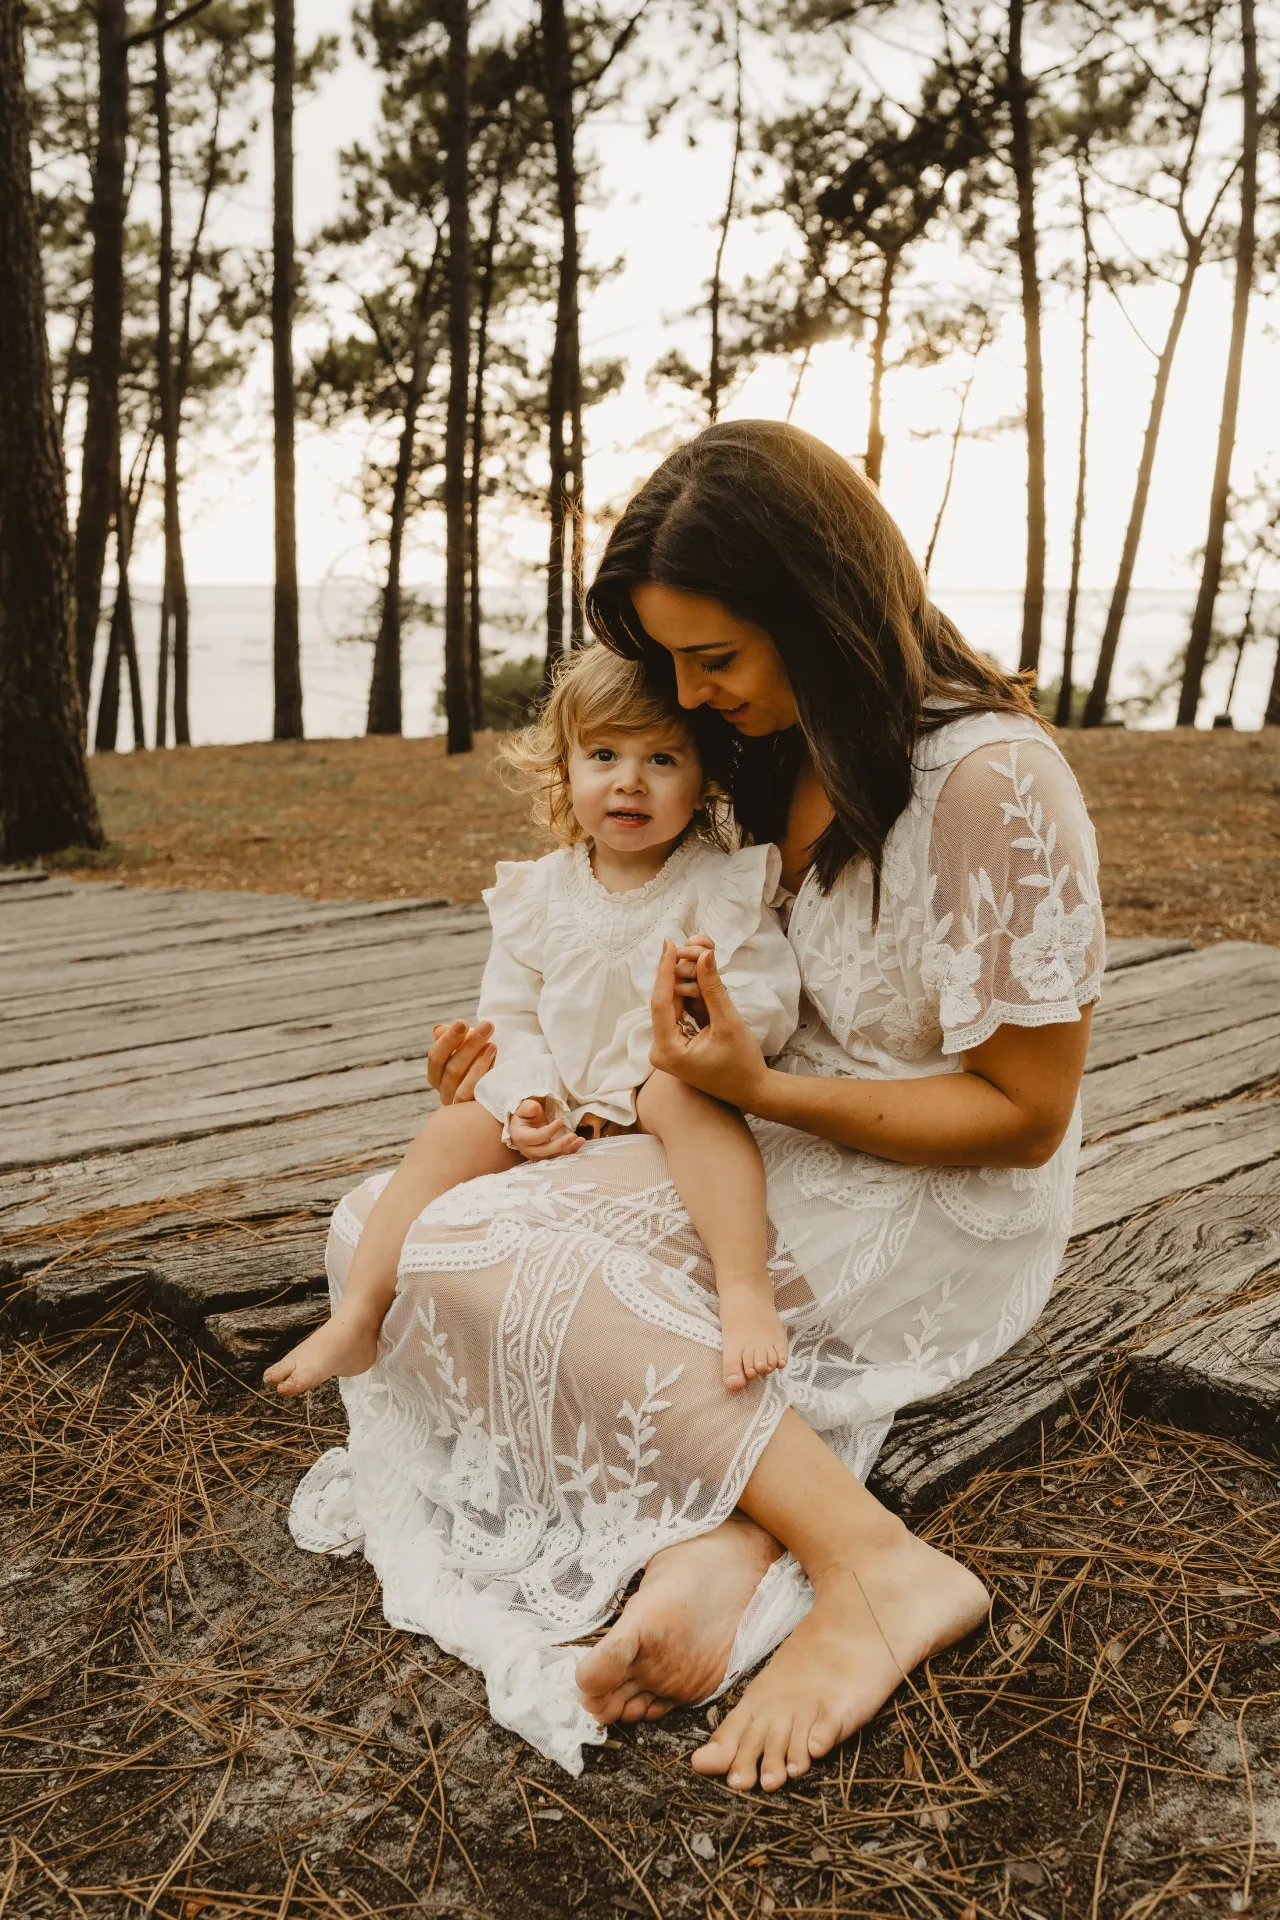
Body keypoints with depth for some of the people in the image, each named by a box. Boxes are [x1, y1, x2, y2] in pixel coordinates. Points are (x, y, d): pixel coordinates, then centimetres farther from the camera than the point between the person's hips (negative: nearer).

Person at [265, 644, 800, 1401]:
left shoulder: (722, 884, -7)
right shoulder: (541, 893, 4)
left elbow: (771, 1006, -14)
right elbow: (512, 1015, 7)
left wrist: (710, 997, -37)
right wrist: (525, 1100, -12)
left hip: (665, 1091, -4)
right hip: (560, 1112, 5)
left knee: (686, 1090, -36)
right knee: (455, 1129, -13)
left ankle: (747, 1292, -44)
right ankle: (358, 1318, -9)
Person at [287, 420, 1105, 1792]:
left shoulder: (993, 782, -21)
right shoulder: (786, 763, 5)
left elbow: (1024, 1114, -18)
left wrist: (758, 1092, -23)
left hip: (945, 1214, -9)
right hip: (790, 1162, 9)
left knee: (460, 1257, -20)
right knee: (398, 1220, -6)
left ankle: (871, 1562, -22)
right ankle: (728, 1530, -24)